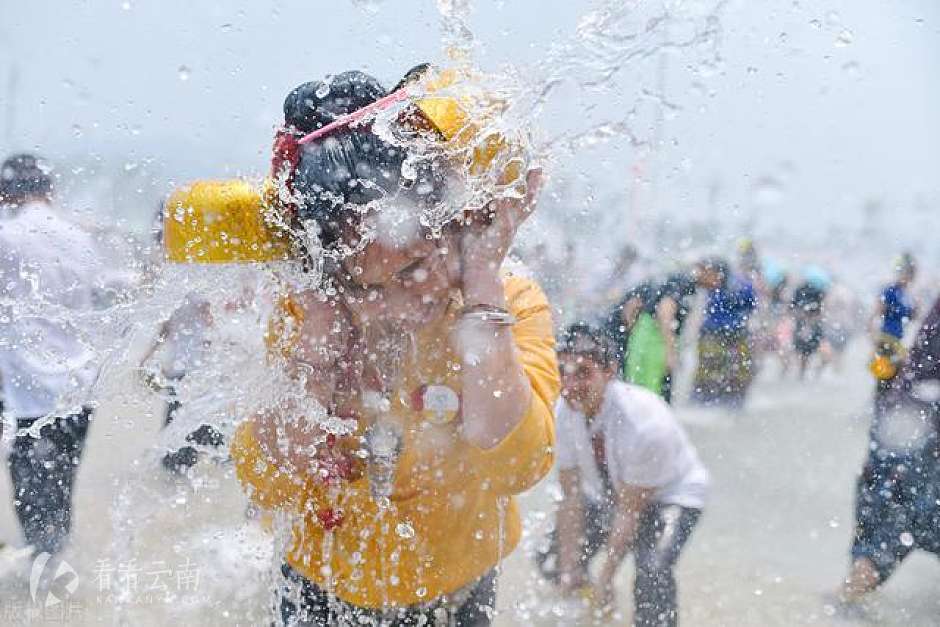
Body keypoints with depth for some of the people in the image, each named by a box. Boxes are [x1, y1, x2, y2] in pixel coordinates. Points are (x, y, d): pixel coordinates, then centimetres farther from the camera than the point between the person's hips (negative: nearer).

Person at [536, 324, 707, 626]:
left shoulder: (645, 422, -37)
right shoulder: (562, 414, -21)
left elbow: (630, 511, -28)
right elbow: (572, 497, -14)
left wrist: (605, 578, -23)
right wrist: (570, 568, -14)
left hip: (671, 495, -6)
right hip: (606, 494, 6)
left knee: (652, 570, -30)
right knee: (553, 563, 5)